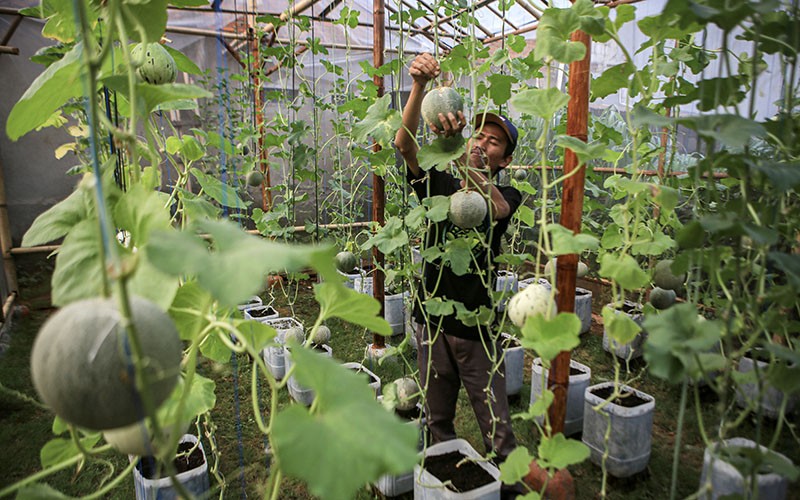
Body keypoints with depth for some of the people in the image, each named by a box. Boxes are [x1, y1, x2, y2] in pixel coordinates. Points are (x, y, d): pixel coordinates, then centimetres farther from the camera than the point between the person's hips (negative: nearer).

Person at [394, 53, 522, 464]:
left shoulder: (506, 197, -2)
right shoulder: (440, 186, 4)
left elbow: (496, 209, -28)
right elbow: (404, 144, -11)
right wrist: (420, 86, -27)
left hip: (477, 328, -2)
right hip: (432, 322, 3)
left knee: (497, 430, 4)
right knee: (438, 422, 17)